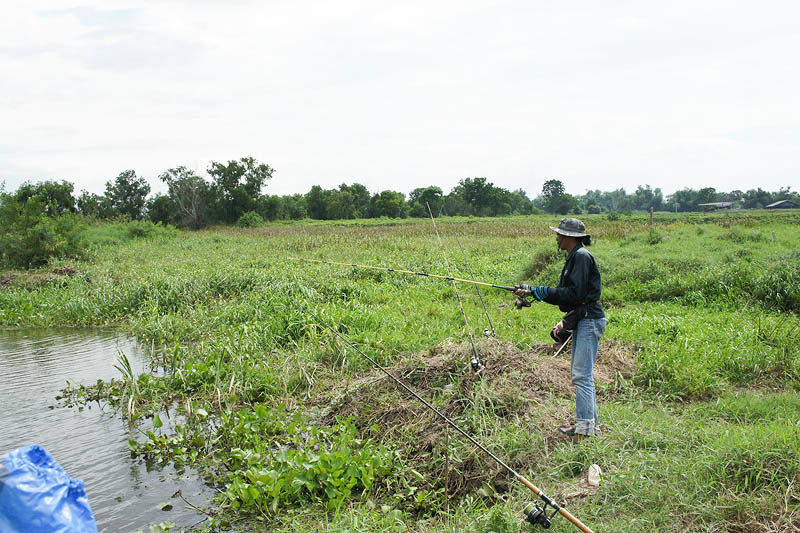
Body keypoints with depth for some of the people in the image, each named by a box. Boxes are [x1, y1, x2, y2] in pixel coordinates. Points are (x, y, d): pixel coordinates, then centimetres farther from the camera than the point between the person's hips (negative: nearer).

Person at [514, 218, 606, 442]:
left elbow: (574, 293, -21)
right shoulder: (573, 257, 16)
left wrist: (536, 291, -17)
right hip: (580, 321, 11)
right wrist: (532, 292, 10)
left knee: (582, 375, -12)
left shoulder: (582, 257, -14)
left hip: (589, 320, -11)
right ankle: (590, 422, 22)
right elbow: (565, 294, 17)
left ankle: (585, 427, -11)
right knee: (580, 374, 14)